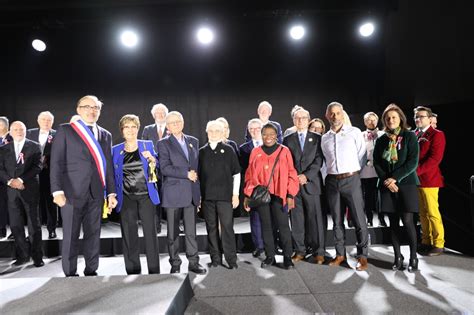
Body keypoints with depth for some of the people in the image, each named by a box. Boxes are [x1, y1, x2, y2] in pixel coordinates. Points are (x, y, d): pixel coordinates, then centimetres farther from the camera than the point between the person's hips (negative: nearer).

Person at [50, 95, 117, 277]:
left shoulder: (105, 135, 14)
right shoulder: (65, 130, 3)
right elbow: (56, 162, -3)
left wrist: (111, 193, 8)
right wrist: (57, 191, -12)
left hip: (96, 193, 4)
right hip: (72, 192, -3)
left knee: (93, 235, 9)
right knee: (70, 236, 4)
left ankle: (91, 272, 22)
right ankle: (70, 274, 18)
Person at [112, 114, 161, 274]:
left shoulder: (148, 145, 6)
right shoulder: (116, 150, 7)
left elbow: (155, 168, 12)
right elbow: (113, 175, 10)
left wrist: (152, 160, -9)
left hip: (146, 195, -1)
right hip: (126, 198, 1)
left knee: (150, 233, 0)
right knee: (129, 236, 5)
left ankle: (154, 271, 11)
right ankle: (133, 272, 17)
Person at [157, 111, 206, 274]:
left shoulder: (193, 141, 14)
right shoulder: (163, 143, 0)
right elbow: (165, 168, -11)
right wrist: (186, 174, -14)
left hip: (192, 193, 3)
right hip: (173, 193, -3)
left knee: (191, 230, 6)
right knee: (173, 232, 6)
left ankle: (194, 262, 16)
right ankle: (175, 264, 18)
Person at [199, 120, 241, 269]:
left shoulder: (228, 150, 3)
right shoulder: (202, 152, 8)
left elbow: (236, 173, 3)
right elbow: (199, 175, 11)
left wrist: (235, 194, -2)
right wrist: (198, 196, 7)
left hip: (225, 195, -2)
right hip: (207, 196, 3)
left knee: (227, 227, -2)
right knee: (211, 228, 8)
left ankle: (231, 259, 9)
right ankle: (215, 259, 20)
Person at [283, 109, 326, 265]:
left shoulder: (317, 138, 9)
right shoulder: (288, 139, 12)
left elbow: (318, 160, 0)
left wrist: (306, 176, -11)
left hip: (311, 183, -1)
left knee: (315, 218, 1)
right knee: (296, 219, 5)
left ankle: (318, 251, 12)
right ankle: (299, 250, 15)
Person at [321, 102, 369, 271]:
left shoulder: (354, 132, 0)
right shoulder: (324, 138, 10)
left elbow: (361, 155, 3)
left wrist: (352, 171, 7)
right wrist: (333, 172, 12)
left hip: (351, 179, -3)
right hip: (332, 181, 4)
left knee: (359, 219, -1)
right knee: (337, 220, 10)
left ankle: (362, 256, 11)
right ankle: (340, 254, 22)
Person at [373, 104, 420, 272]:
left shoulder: (410, 136, 2)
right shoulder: (381, 140, 11)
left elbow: (413, 162, -7)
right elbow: (376, 162, 7)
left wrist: (395, 178, -14)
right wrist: (386, 180, -8)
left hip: (406, 183, -3)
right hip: (387, 185, 3)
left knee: (407, 220, -8)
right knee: (393, 222, 4)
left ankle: (413, 257, 7)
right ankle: (398, 256, 14)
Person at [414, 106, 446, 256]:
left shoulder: (436, 134, -4)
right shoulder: (413, 135, 15)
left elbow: (435, 159, -14)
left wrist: (416, 171, -19)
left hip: (428, 179, -6)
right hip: (415, 180, 6)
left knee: (432, 213, -1)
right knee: (422, 213, 12)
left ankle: (438, 244, 12)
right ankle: (426, 242, 22)